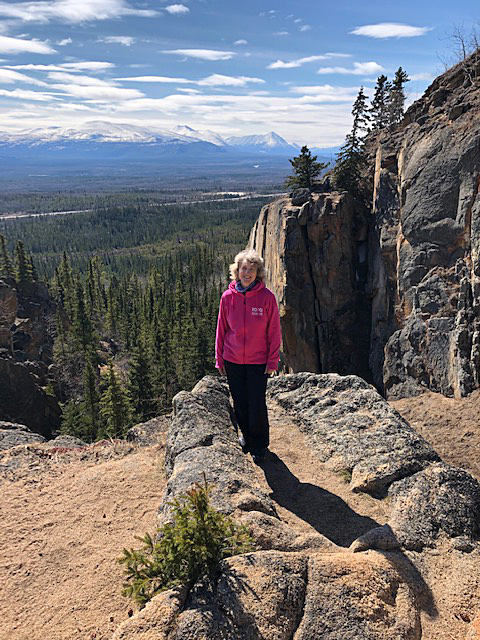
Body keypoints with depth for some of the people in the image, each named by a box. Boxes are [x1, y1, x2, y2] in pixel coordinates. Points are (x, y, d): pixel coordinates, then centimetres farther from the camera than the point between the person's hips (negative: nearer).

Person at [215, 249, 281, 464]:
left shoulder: (267, 297, -10)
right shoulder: (228, 297, -4)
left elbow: (274, 331, -5)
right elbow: (221, 329, 5)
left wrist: (272, 361, -5)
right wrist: (219, 358, 5)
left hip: (258, 362, -2)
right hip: (233, 361, 3)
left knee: (257, 405, 2)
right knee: (240, 404, 14)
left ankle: (260, 445, 25)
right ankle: (246, 436, 39)